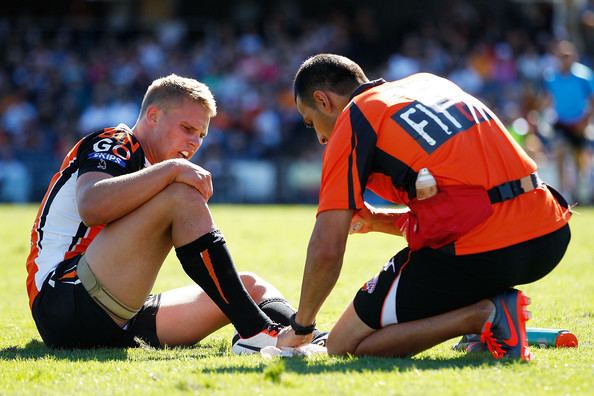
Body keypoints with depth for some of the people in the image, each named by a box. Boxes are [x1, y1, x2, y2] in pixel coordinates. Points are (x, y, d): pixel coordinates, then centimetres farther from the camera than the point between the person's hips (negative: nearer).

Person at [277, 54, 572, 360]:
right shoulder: (431, 83, 24)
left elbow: (326, 249, -4)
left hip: (476, 253, -8)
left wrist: (300, 327, 11)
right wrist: (376, 220, 28)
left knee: (344, 345, 6)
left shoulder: (352, 121, 3)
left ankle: (484, 316, -10)